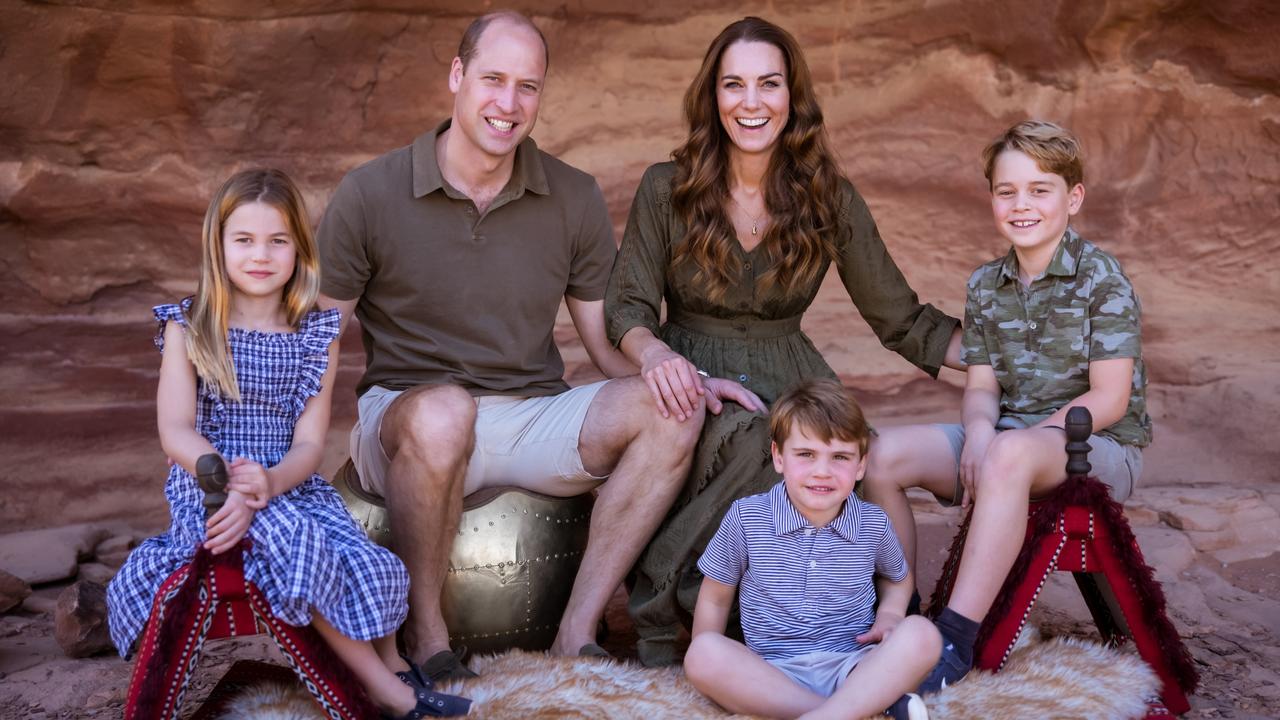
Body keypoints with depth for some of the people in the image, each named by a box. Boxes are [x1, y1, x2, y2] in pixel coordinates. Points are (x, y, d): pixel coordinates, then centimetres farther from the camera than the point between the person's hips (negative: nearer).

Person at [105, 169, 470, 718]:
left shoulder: (316, 334, 5)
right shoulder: (188, 327, 1)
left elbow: (309, 442, -2)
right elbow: (176, 431, -7)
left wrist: (269, 482, -25)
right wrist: (232, 484, -25)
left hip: (290, 484, 3)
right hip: (208, 483, -2)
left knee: (372, 570, -23)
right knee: (292, 538, -32)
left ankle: (391, 664, 9)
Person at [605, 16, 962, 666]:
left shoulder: (830, 200, 3)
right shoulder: (666, 189, -1)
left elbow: (901, 319, 6)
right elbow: (626, 308, -3)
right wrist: (655, 354, -27)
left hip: (788, 383, 2)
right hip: (692, 380, -2)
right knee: (747, 435, -36)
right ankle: (658, 610, -18)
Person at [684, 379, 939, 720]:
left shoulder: (874, 524, 3)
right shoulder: (746, 517, -3)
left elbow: (896, 579, 24)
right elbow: (715, 599, 7)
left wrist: (889, 616, 2)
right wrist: (712, 670, -4)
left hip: (853, 670, 1)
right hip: (770, 676, 0)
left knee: (921, 634, -26)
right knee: (702, 652, -32)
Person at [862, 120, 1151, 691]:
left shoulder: (1101, 279, -9)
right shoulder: (985, 285, 9)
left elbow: (1110, 397, -14)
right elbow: (981, 386, 7)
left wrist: (1016, 438, -22)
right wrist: (979, 431, -17)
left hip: (1099, 448, -6)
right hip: (1004, 435, 6)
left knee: (1008, 455, -41)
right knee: (882, 453, -14)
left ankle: (955, 639, -39)